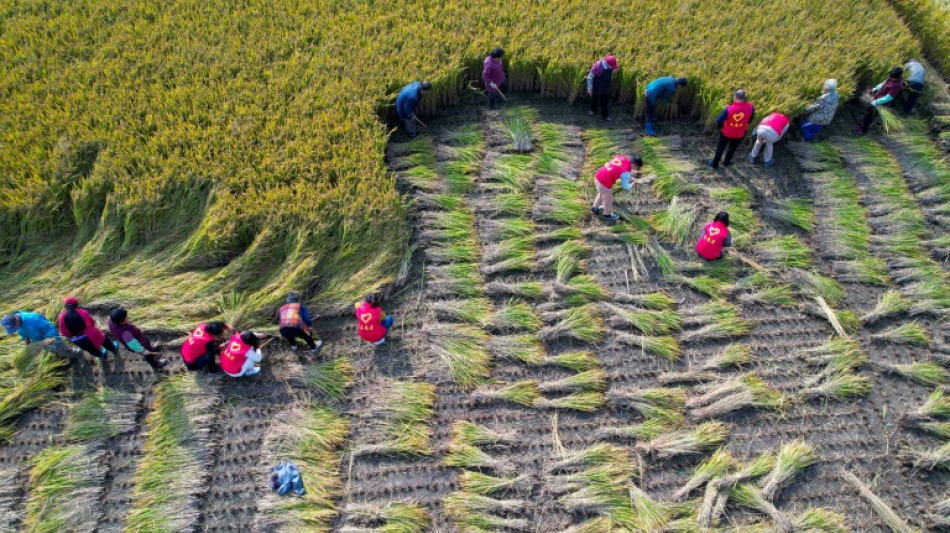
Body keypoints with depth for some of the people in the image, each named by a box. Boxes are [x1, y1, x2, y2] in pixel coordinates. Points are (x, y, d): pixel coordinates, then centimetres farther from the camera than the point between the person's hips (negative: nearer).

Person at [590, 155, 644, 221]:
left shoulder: (622, 157, -1)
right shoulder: (626, 172, -19)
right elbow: (625, 186, -8)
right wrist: (633, 184, 13)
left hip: (598, 176, 7)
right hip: (605, 182, -7)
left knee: (601, 193, 35)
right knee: (608, 199, 20)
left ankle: (594, 208, 56)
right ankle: (607, 215, 45)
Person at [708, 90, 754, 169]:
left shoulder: (729, 109, -30)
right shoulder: (750, 107, -22)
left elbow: (718, 120, -21)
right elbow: (751, 118, -2)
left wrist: (722, 124, 1)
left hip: (727, 132, -2)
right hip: (739, 134, 2)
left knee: (720, 148, 19)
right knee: (733, 148, 27)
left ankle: (715, 163, 32)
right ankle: (727, 162, 44)